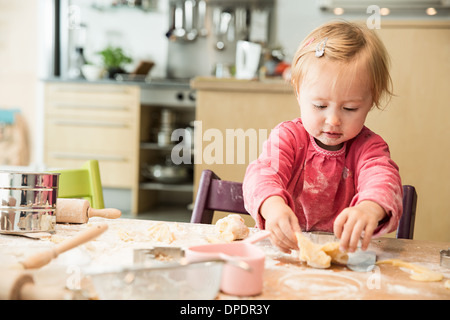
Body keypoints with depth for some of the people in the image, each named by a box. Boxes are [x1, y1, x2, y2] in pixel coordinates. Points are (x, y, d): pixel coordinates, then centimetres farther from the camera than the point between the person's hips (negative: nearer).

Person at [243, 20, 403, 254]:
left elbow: (382, 177, -23)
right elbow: (264, 172, -21)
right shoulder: (288, 136, -3)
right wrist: (273, 206, -46)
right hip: (285, 246, -1)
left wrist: (370, 209, -49)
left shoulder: (367, 147, -2)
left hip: (343, 249, 2)